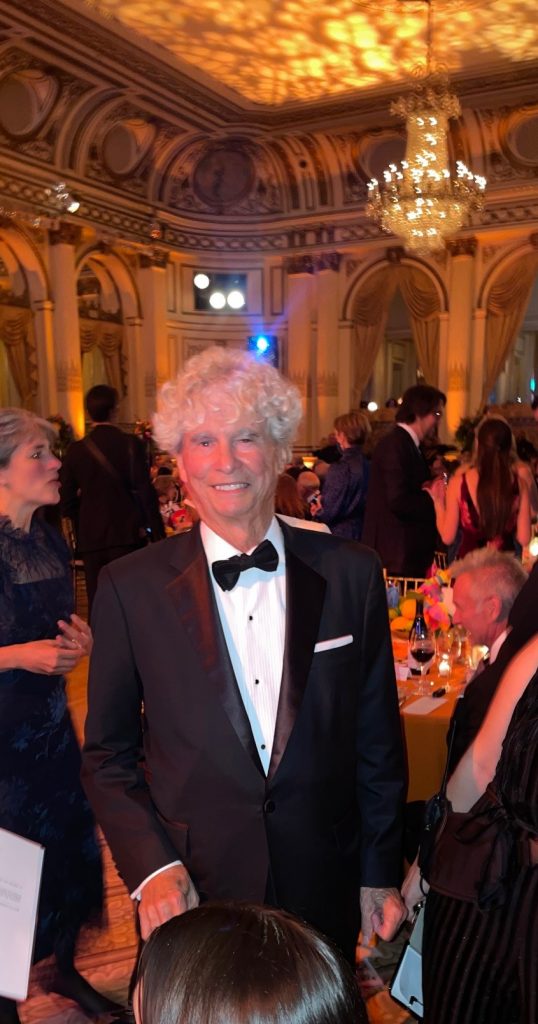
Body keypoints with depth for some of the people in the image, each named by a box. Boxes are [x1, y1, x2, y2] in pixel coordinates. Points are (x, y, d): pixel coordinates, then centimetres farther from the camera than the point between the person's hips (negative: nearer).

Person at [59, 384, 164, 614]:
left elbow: (66, 501, 4)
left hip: (91, 538, 3)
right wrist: (158, 534, -4)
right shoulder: (130, 444, -7)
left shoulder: (76, 450, 2)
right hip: (127, 535, -3)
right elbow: (145, 492, -10)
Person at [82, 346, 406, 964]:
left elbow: (378, 739, 0)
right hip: (190, 894, -1)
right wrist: (151, 867, -12)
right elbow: (107, 753, -2)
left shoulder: (351, 574, -8)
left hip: (324, 889, 2)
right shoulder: (130, 587, -11)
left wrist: (381, 871, 5)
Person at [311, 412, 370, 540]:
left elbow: (330, 511, -18)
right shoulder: (369, 465, 2)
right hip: (364, 534, 7)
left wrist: (318, 512, 4)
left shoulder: (341, 468, -18)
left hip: (341, 536, -7)